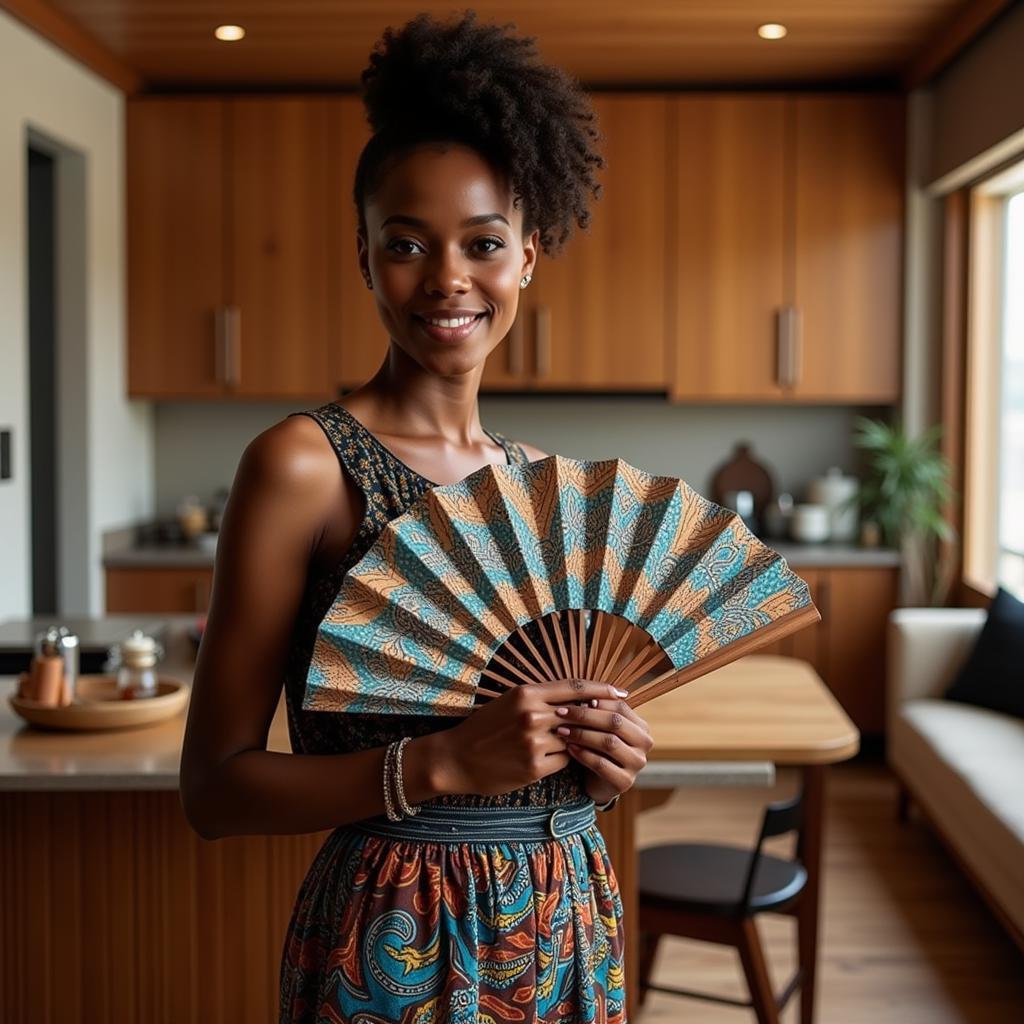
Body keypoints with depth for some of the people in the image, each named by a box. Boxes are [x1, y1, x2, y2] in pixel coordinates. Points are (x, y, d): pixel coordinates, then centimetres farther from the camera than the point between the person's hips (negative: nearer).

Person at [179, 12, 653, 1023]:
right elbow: (214, 788, -13)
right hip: (400, 935, -5)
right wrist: (445, 761, -24)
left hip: (568, 922, 6)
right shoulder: (302, 464, -14)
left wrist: (607, 750, -5)